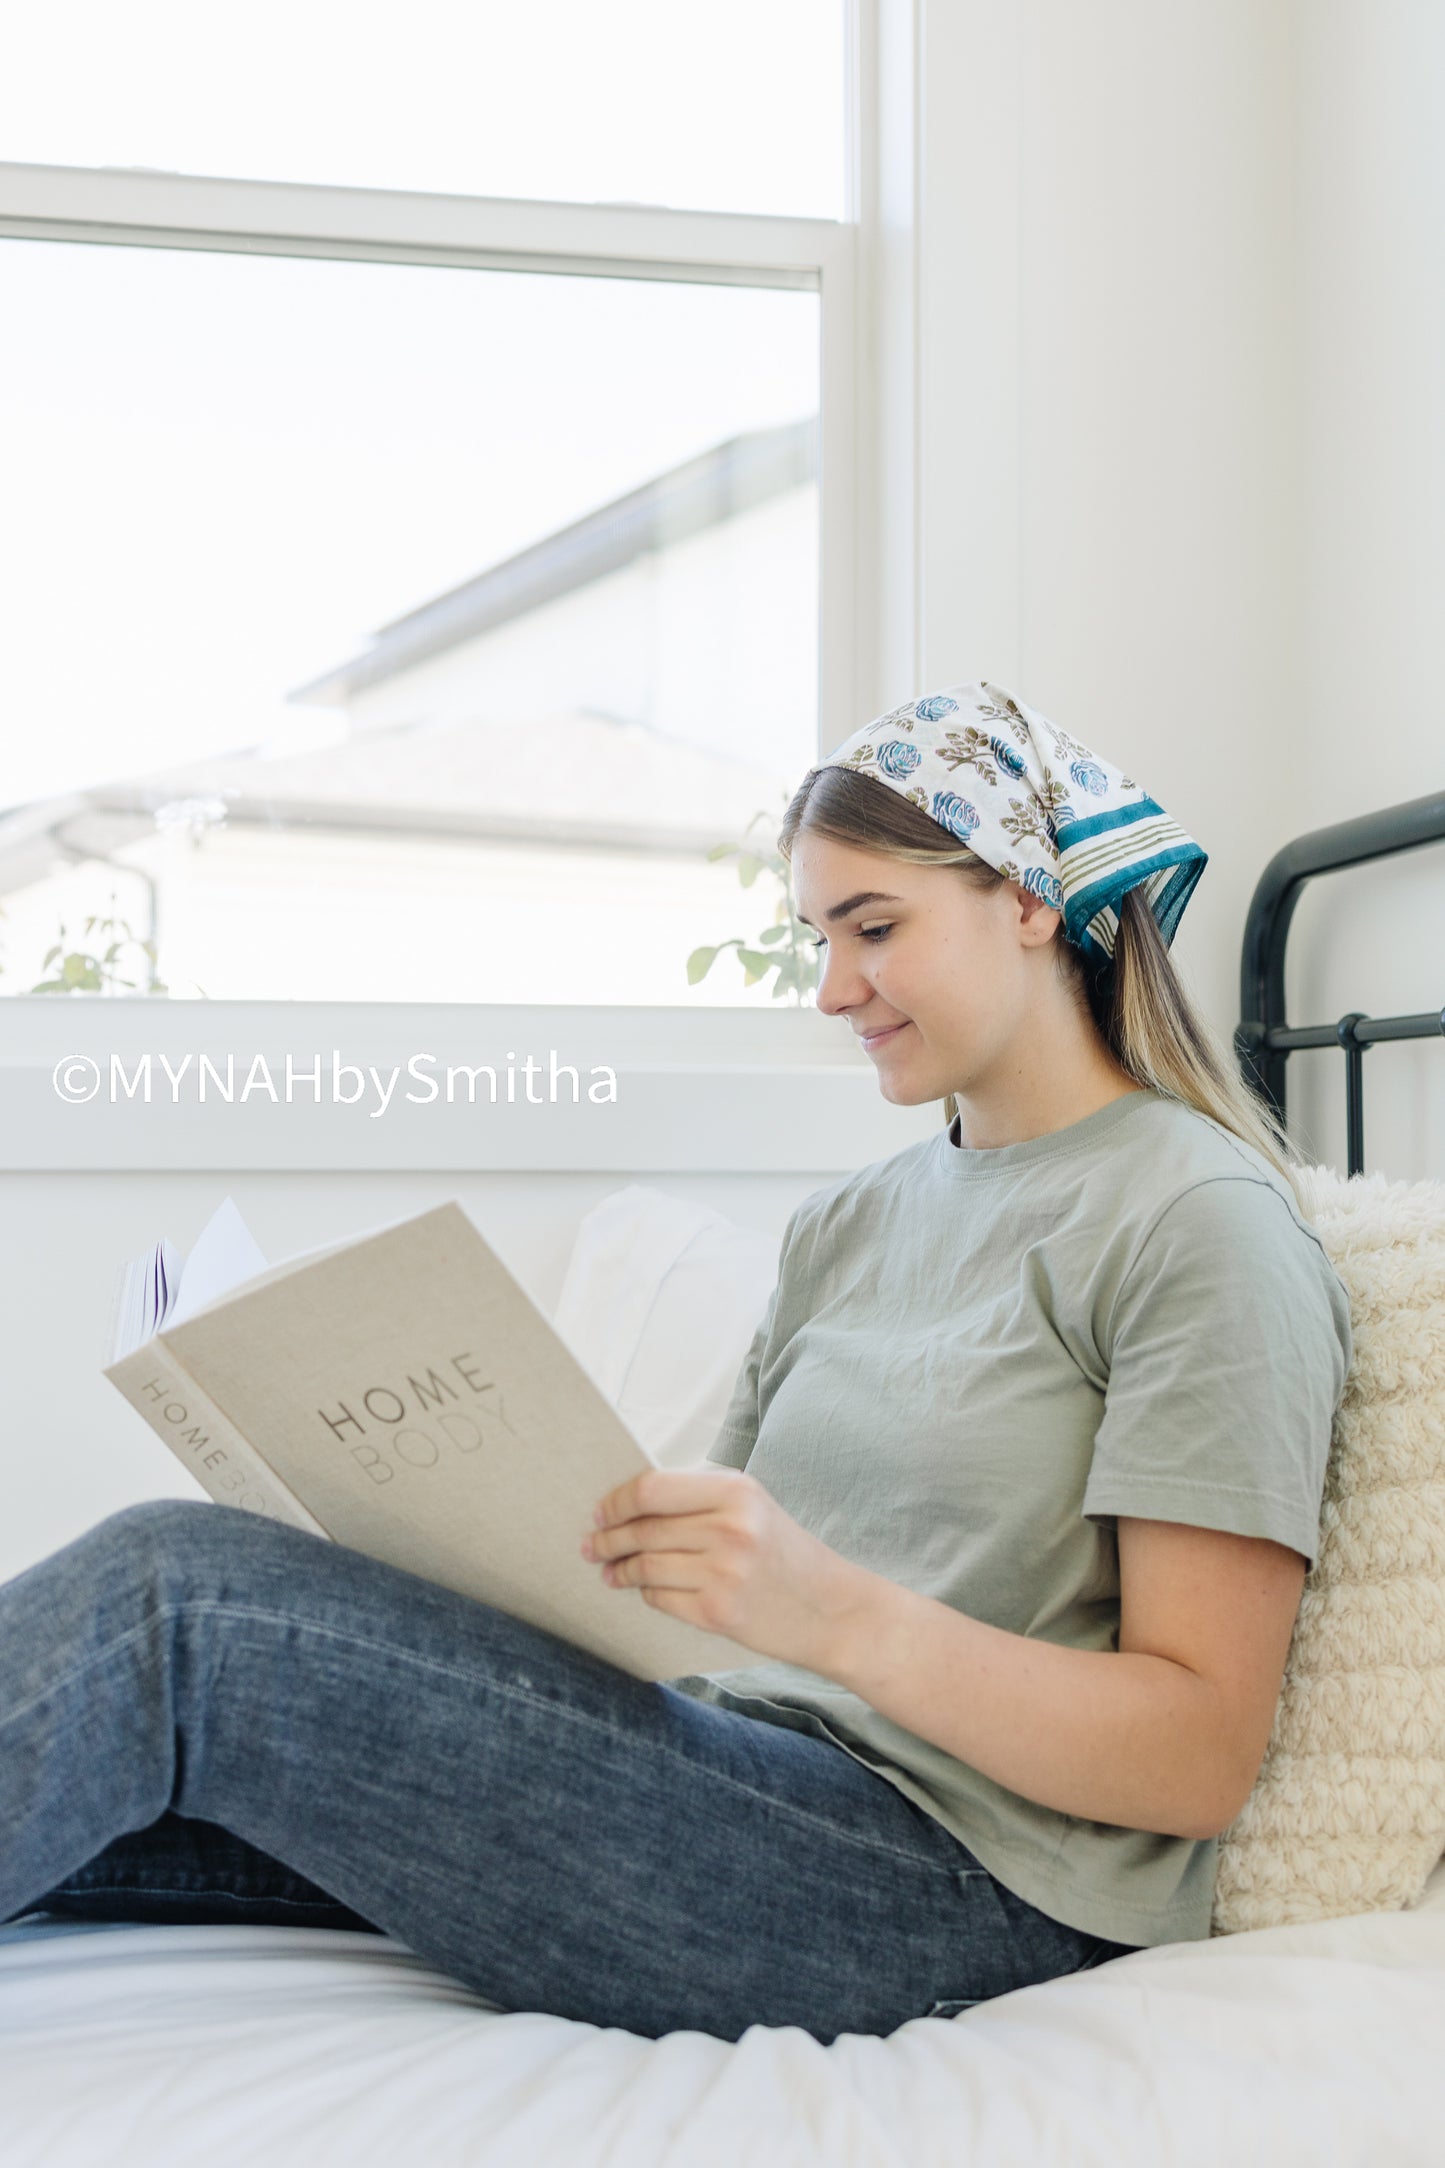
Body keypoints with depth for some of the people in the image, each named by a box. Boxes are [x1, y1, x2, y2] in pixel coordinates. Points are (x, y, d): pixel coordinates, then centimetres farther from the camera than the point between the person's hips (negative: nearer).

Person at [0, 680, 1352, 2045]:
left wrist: (837, 1612, -25)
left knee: (178, 1598, -21)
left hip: (964, 1891, -7)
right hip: (738, 1788, 7)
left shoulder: (1201, 1219, -4)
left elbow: (1201, 1758, -11)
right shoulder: (841, 1228, 20)